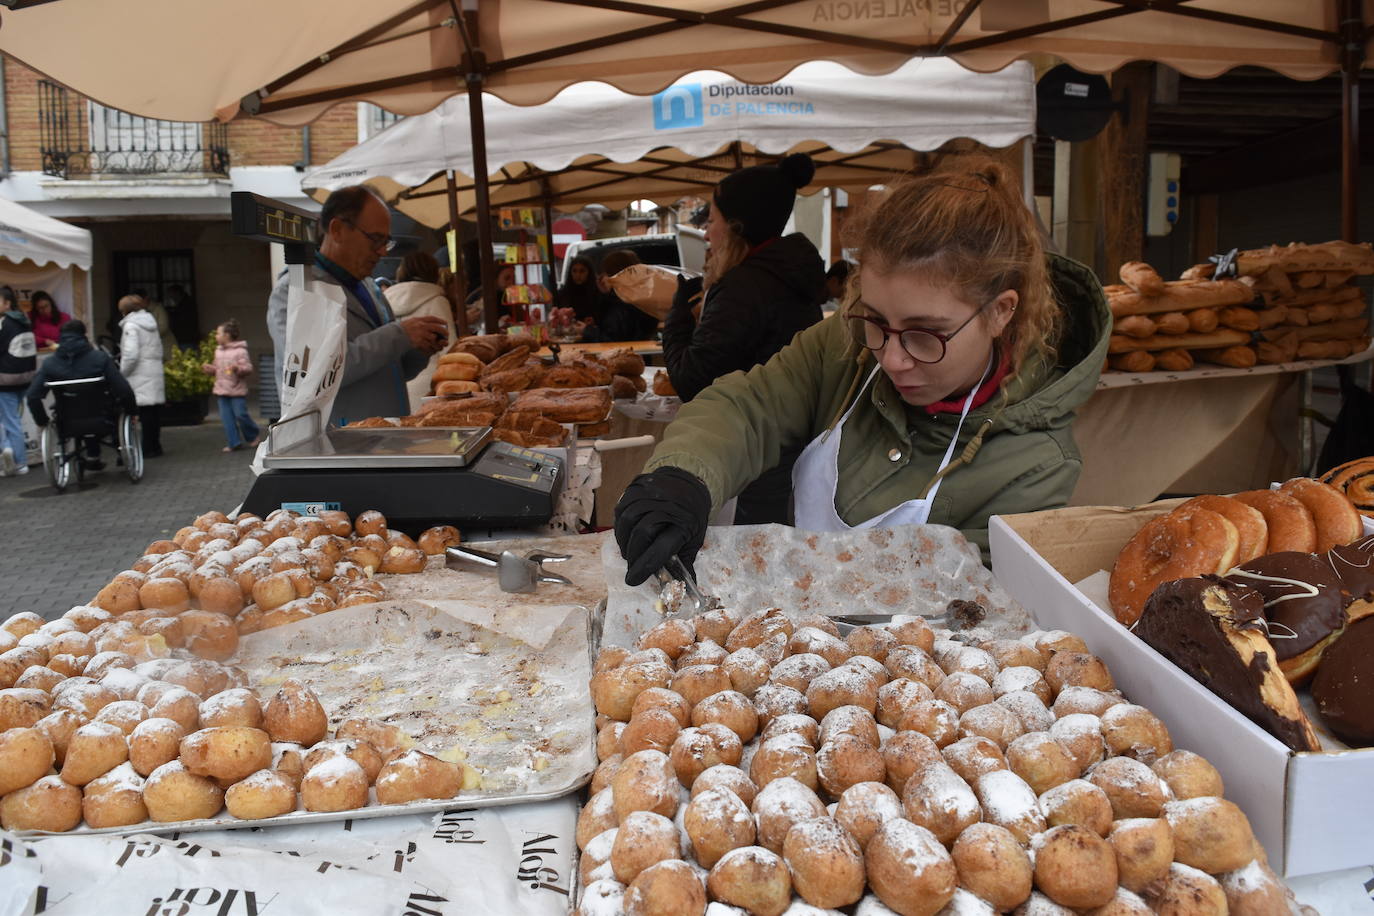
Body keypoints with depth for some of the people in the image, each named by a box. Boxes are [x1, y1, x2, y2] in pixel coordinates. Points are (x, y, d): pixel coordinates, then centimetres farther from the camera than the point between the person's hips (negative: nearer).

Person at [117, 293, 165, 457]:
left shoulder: (130, 325, -8)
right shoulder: (150, 322, 14)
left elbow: (131, 354, -16)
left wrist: (122, 373, -5)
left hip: (141, 376, -7)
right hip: (156, 372, 7)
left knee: (145, 411, -5)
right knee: (155, 410, 9)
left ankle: (148, 448, -3)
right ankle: (156, 445, 14)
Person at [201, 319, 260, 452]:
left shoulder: (240, 351, -9)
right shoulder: (218, 350, 13)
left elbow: (248, 368, -12)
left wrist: (238, 368, -29)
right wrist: (210, 369, 5)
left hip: (237, 390, -7)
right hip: (222, 390, 7)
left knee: (240, 414, -5)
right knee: (226, 417, 3)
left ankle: (253, 436, 18)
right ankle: (234, 443, 8)